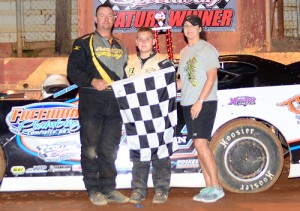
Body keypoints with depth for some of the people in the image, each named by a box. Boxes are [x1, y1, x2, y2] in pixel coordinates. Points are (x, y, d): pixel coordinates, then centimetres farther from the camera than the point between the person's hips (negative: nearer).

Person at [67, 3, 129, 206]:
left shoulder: (120, 47, 17)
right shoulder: (84, 43, 1)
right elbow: (73, 70, -5)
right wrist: (92, 81, -19)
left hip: (114, 104, 4)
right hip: (91, 102, -4)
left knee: (110, 149, 9)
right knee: (91, 148, 0)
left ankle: (109, 189, 16)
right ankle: (94, 190, 8)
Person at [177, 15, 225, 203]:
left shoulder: (207, 49, -5)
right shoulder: (184, 52, 17)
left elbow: (211, 78, -11)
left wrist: (199, 101, -18)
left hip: (204, 103, -7)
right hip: (188, 104, 7)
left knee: (200, 143, -15)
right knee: (199, 145, 6)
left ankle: (216, 187, -9)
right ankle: (209, 187, 11)